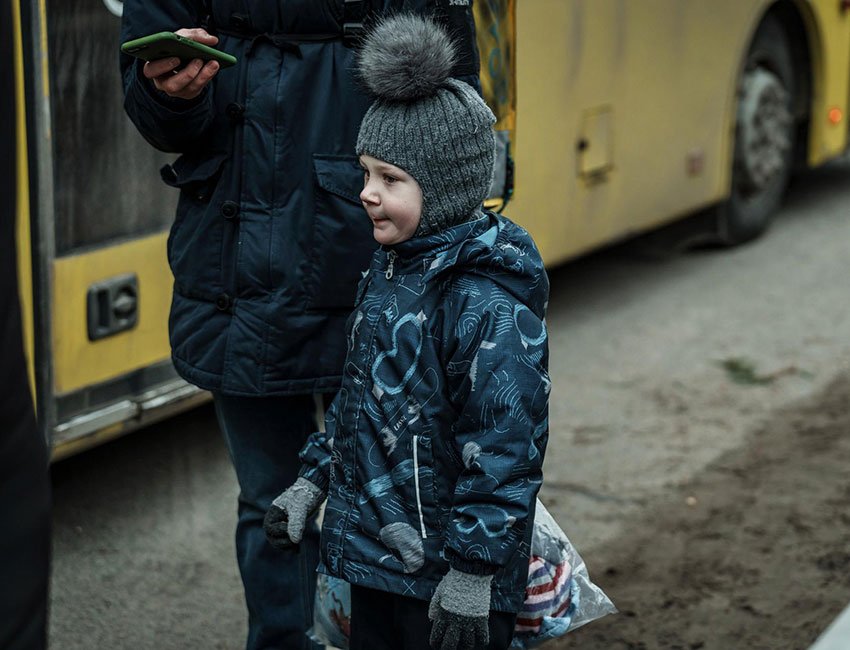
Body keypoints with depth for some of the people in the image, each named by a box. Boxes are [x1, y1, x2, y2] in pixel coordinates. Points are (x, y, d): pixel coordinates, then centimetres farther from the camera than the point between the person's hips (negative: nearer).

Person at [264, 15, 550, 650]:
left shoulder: (488, 304, -22)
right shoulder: (388, 273, 6)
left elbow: (505, 448, -23)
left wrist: (473, 575, -21)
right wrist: (313, 482, 16)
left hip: (446, 575, -9)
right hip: (372, 553, 9)